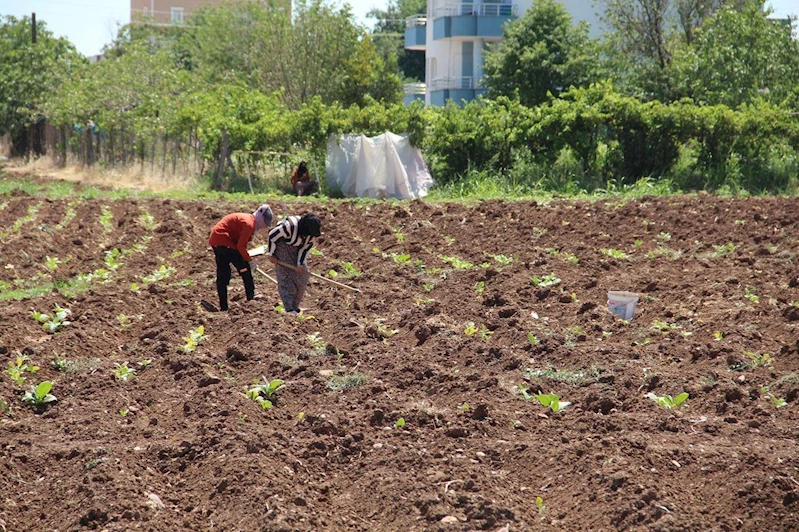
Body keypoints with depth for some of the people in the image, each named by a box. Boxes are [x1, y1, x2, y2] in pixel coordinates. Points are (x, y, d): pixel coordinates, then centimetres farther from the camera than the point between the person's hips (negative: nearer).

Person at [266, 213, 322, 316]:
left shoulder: (312, 233, -19)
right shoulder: (290, 227, -38)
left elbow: (306, 247, -7)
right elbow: (272, 236, -26)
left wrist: (300, 264, -13)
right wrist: (270, 254, -16)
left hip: (297, 247, 6)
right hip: (282, 245, -6)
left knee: (302, 274, -2)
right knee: (286, 273, -16)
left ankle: (295, 306, 7)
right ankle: (288, 308, -21)